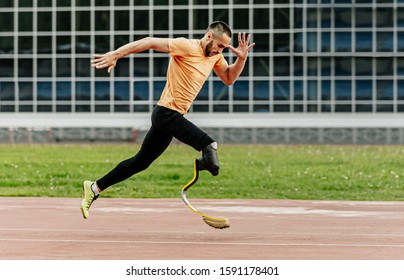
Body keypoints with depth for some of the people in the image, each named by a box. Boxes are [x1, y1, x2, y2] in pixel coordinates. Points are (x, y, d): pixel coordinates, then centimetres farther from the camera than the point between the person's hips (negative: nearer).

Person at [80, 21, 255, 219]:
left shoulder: (215, 55, 10)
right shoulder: (186, 46, -15)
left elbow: (228, 78, 20)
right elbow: (150, 42, -17)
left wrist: (242, 58, 2)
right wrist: (115, 54, -22)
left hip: (174, 116, 9)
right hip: (167, 112, -9)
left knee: (140, 163, 14)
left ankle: (94, 188, 20)